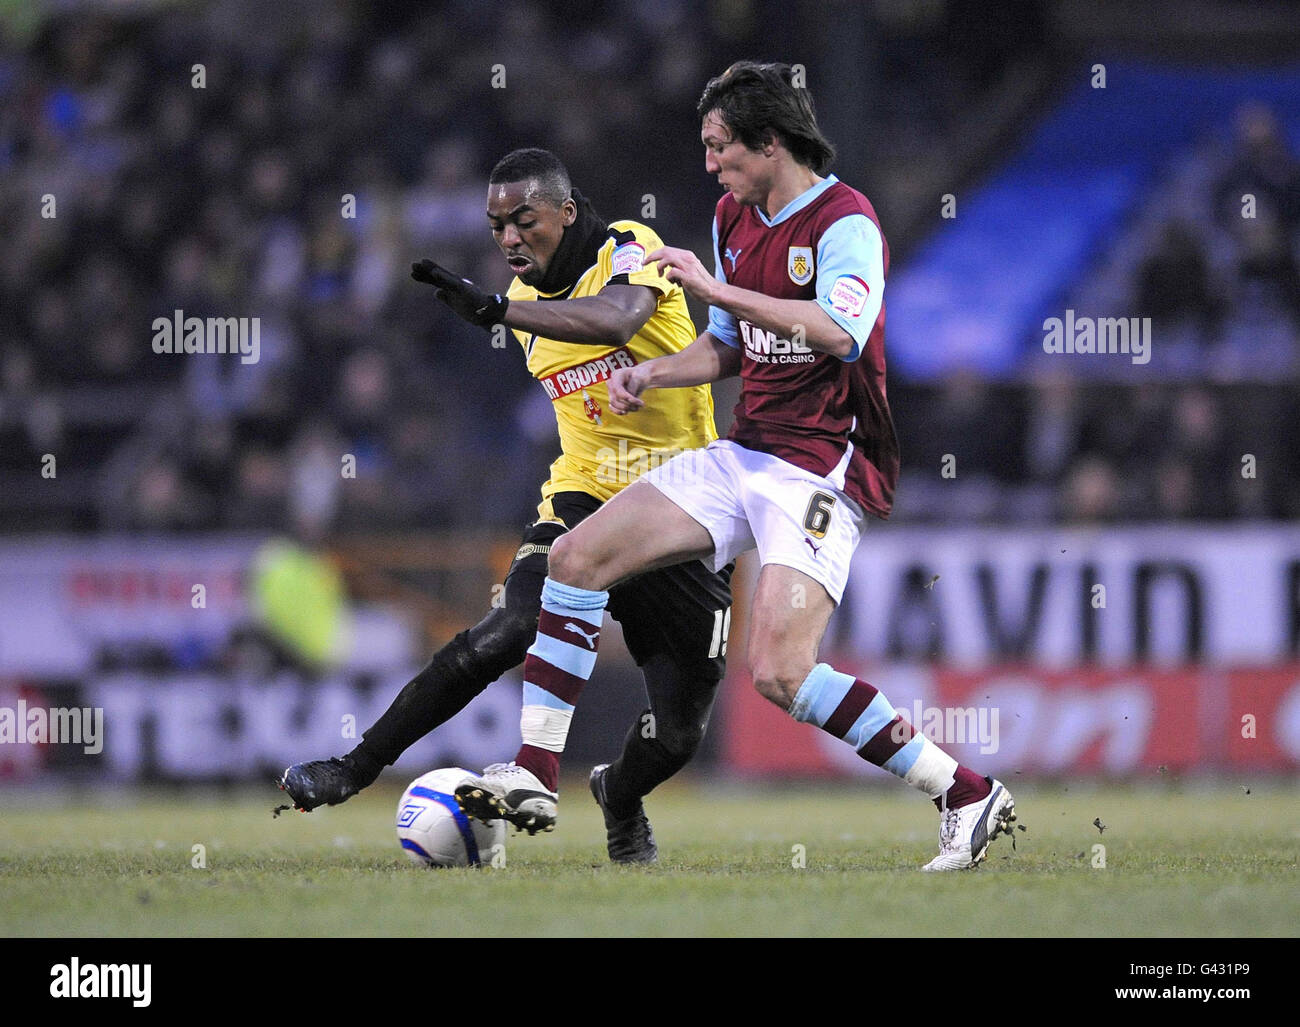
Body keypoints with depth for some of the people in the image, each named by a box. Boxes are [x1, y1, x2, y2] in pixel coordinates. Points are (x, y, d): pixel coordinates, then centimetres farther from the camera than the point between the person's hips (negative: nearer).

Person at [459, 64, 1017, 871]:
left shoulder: (845, 222, -14)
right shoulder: (734, 218, 13)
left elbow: (840, 330, -34)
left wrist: (715, 287, -30)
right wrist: (653, 375, 7)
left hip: (821, 471, -9)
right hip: (744, 455, 9)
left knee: (780, 673, -23)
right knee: (577, 557, 1)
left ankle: (968, 796, -14)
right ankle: (530, 778, 7)